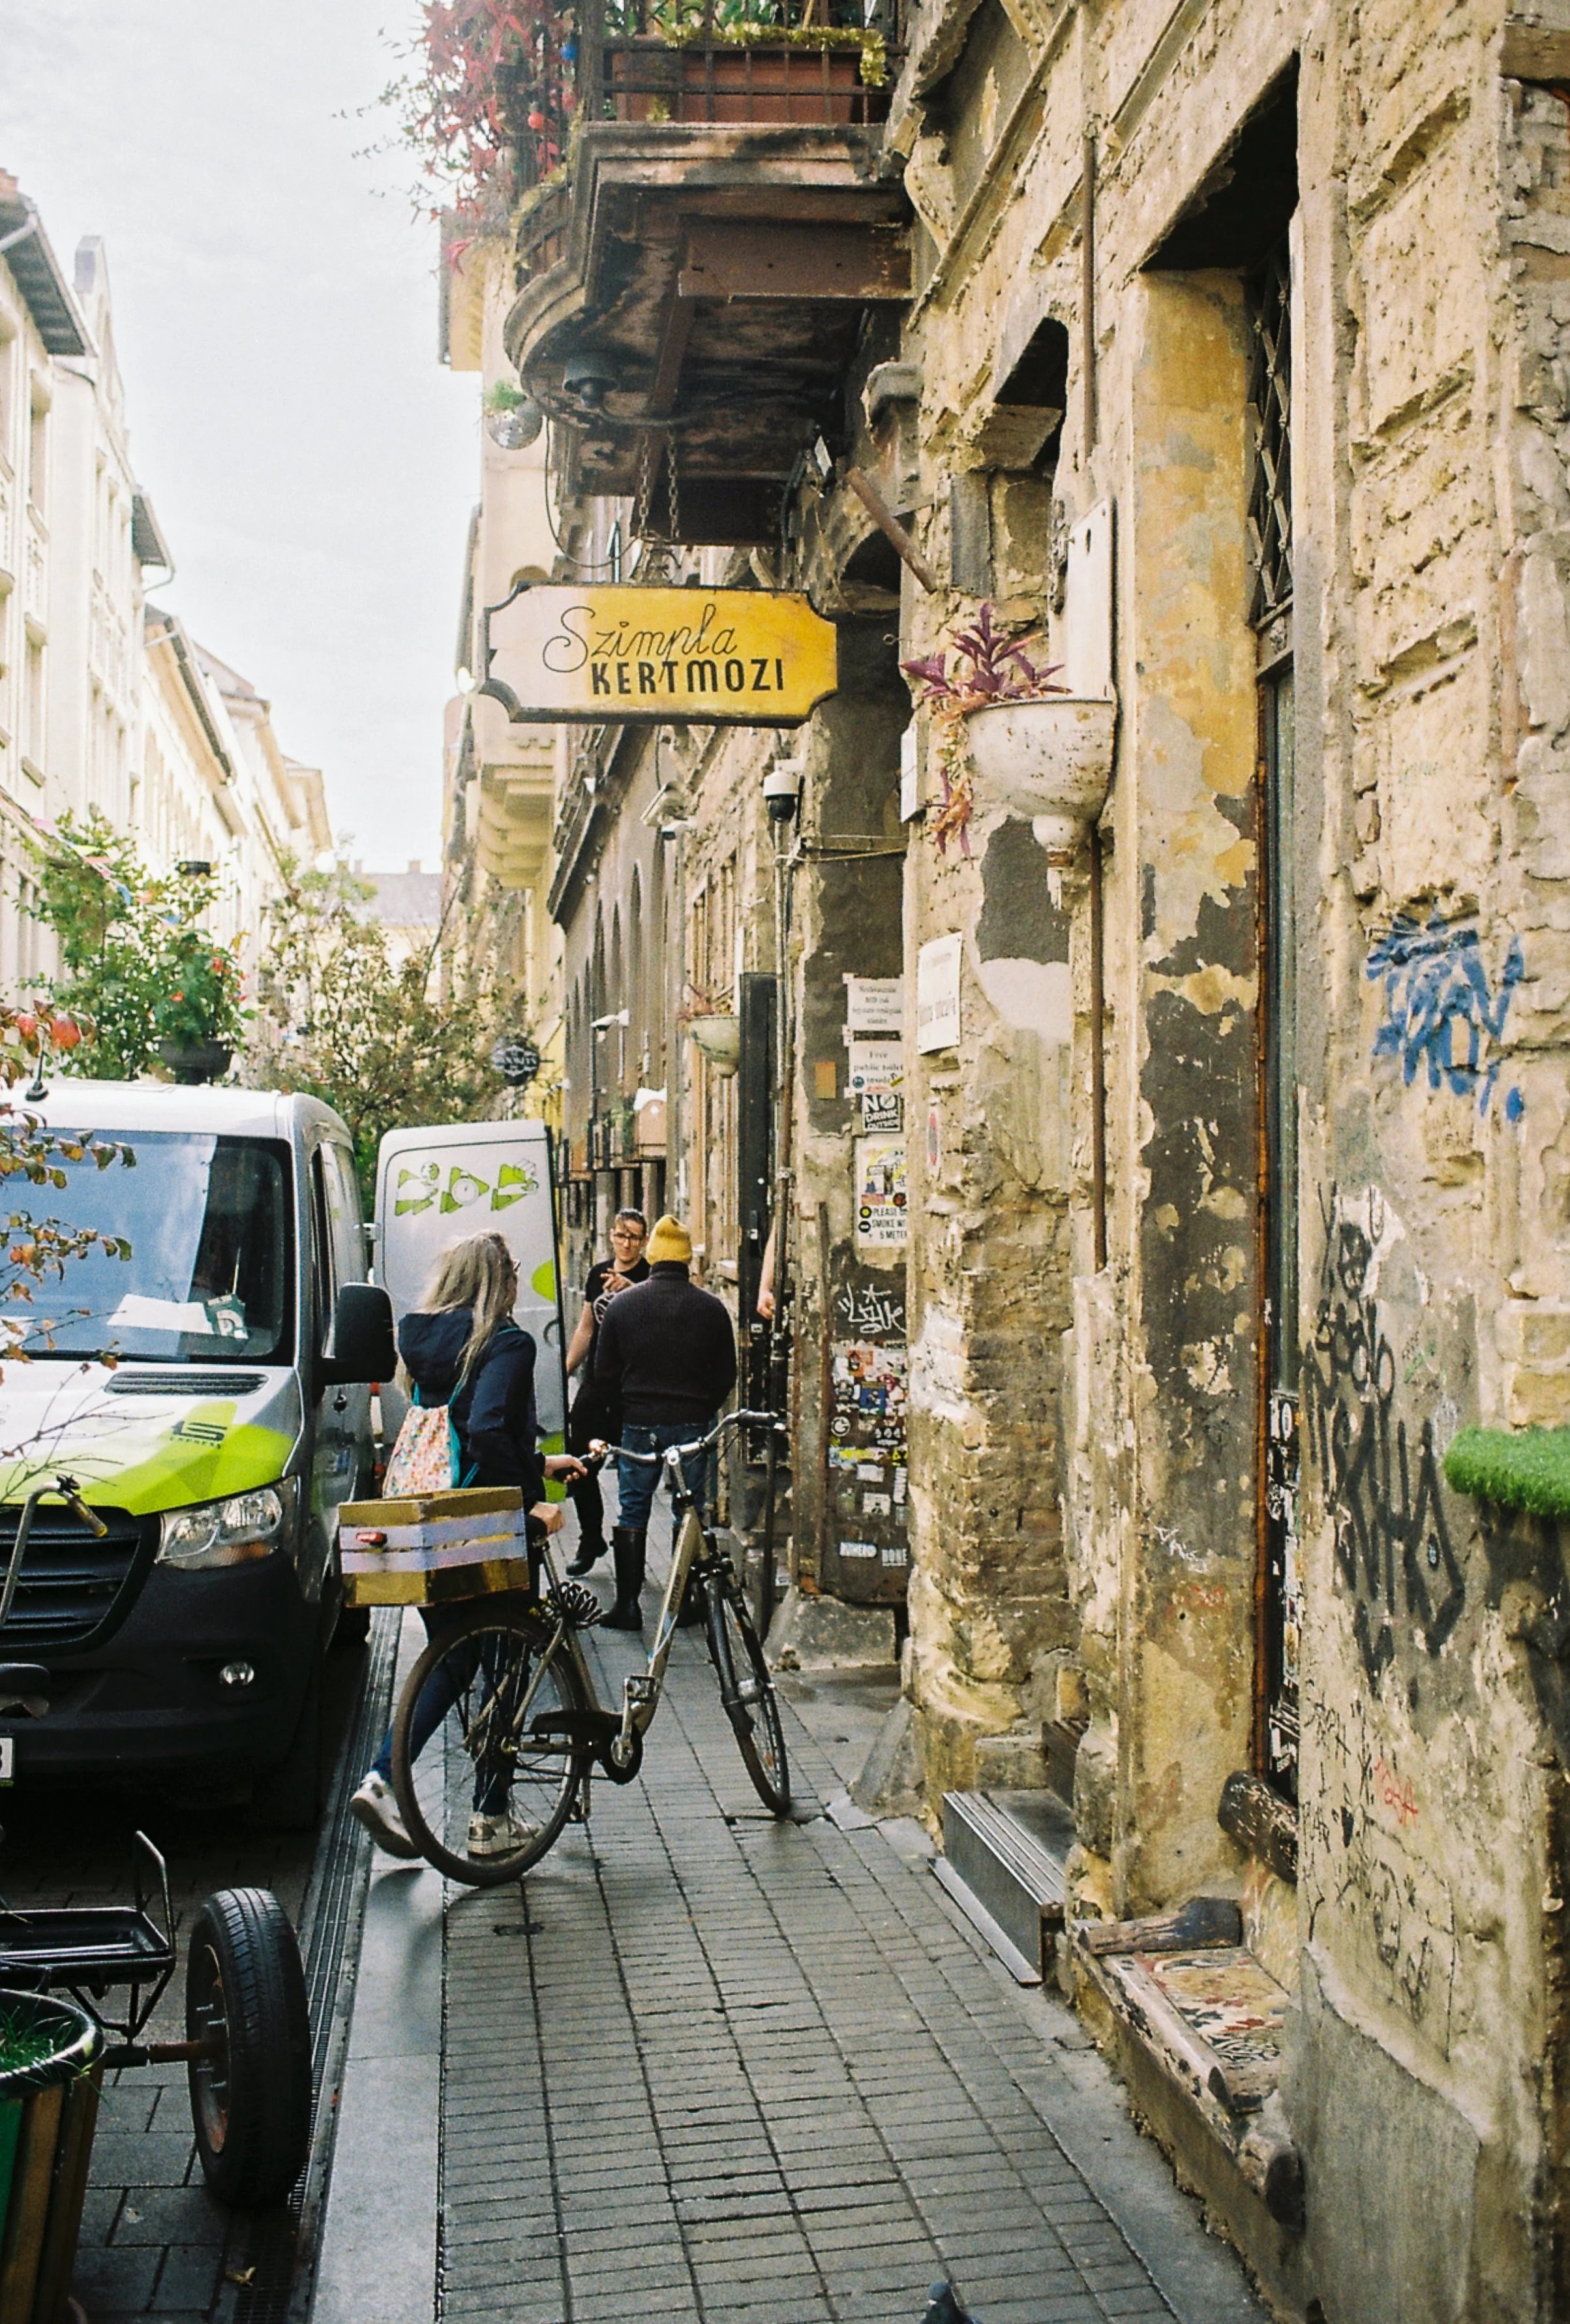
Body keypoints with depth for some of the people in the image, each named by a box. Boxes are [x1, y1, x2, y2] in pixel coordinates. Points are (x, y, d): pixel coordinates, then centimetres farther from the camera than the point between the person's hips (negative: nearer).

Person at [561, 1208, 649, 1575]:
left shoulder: (651, 1276, -6)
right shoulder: (599, 1273, 12)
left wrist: (630, 1288, -44)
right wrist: (564, 1373, 16)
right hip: (596, 1380, 5)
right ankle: (591, 1538, 21)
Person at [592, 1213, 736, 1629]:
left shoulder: (622, 1305, -2)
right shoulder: (711, 1307, -3)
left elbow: (605, 1374, 3)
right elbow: (727, 1376, 3)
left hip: (639, 1424, 0)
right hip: (693, 1424, 0)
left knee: (631, 1515, 8)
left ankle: (627, 1604, 7)